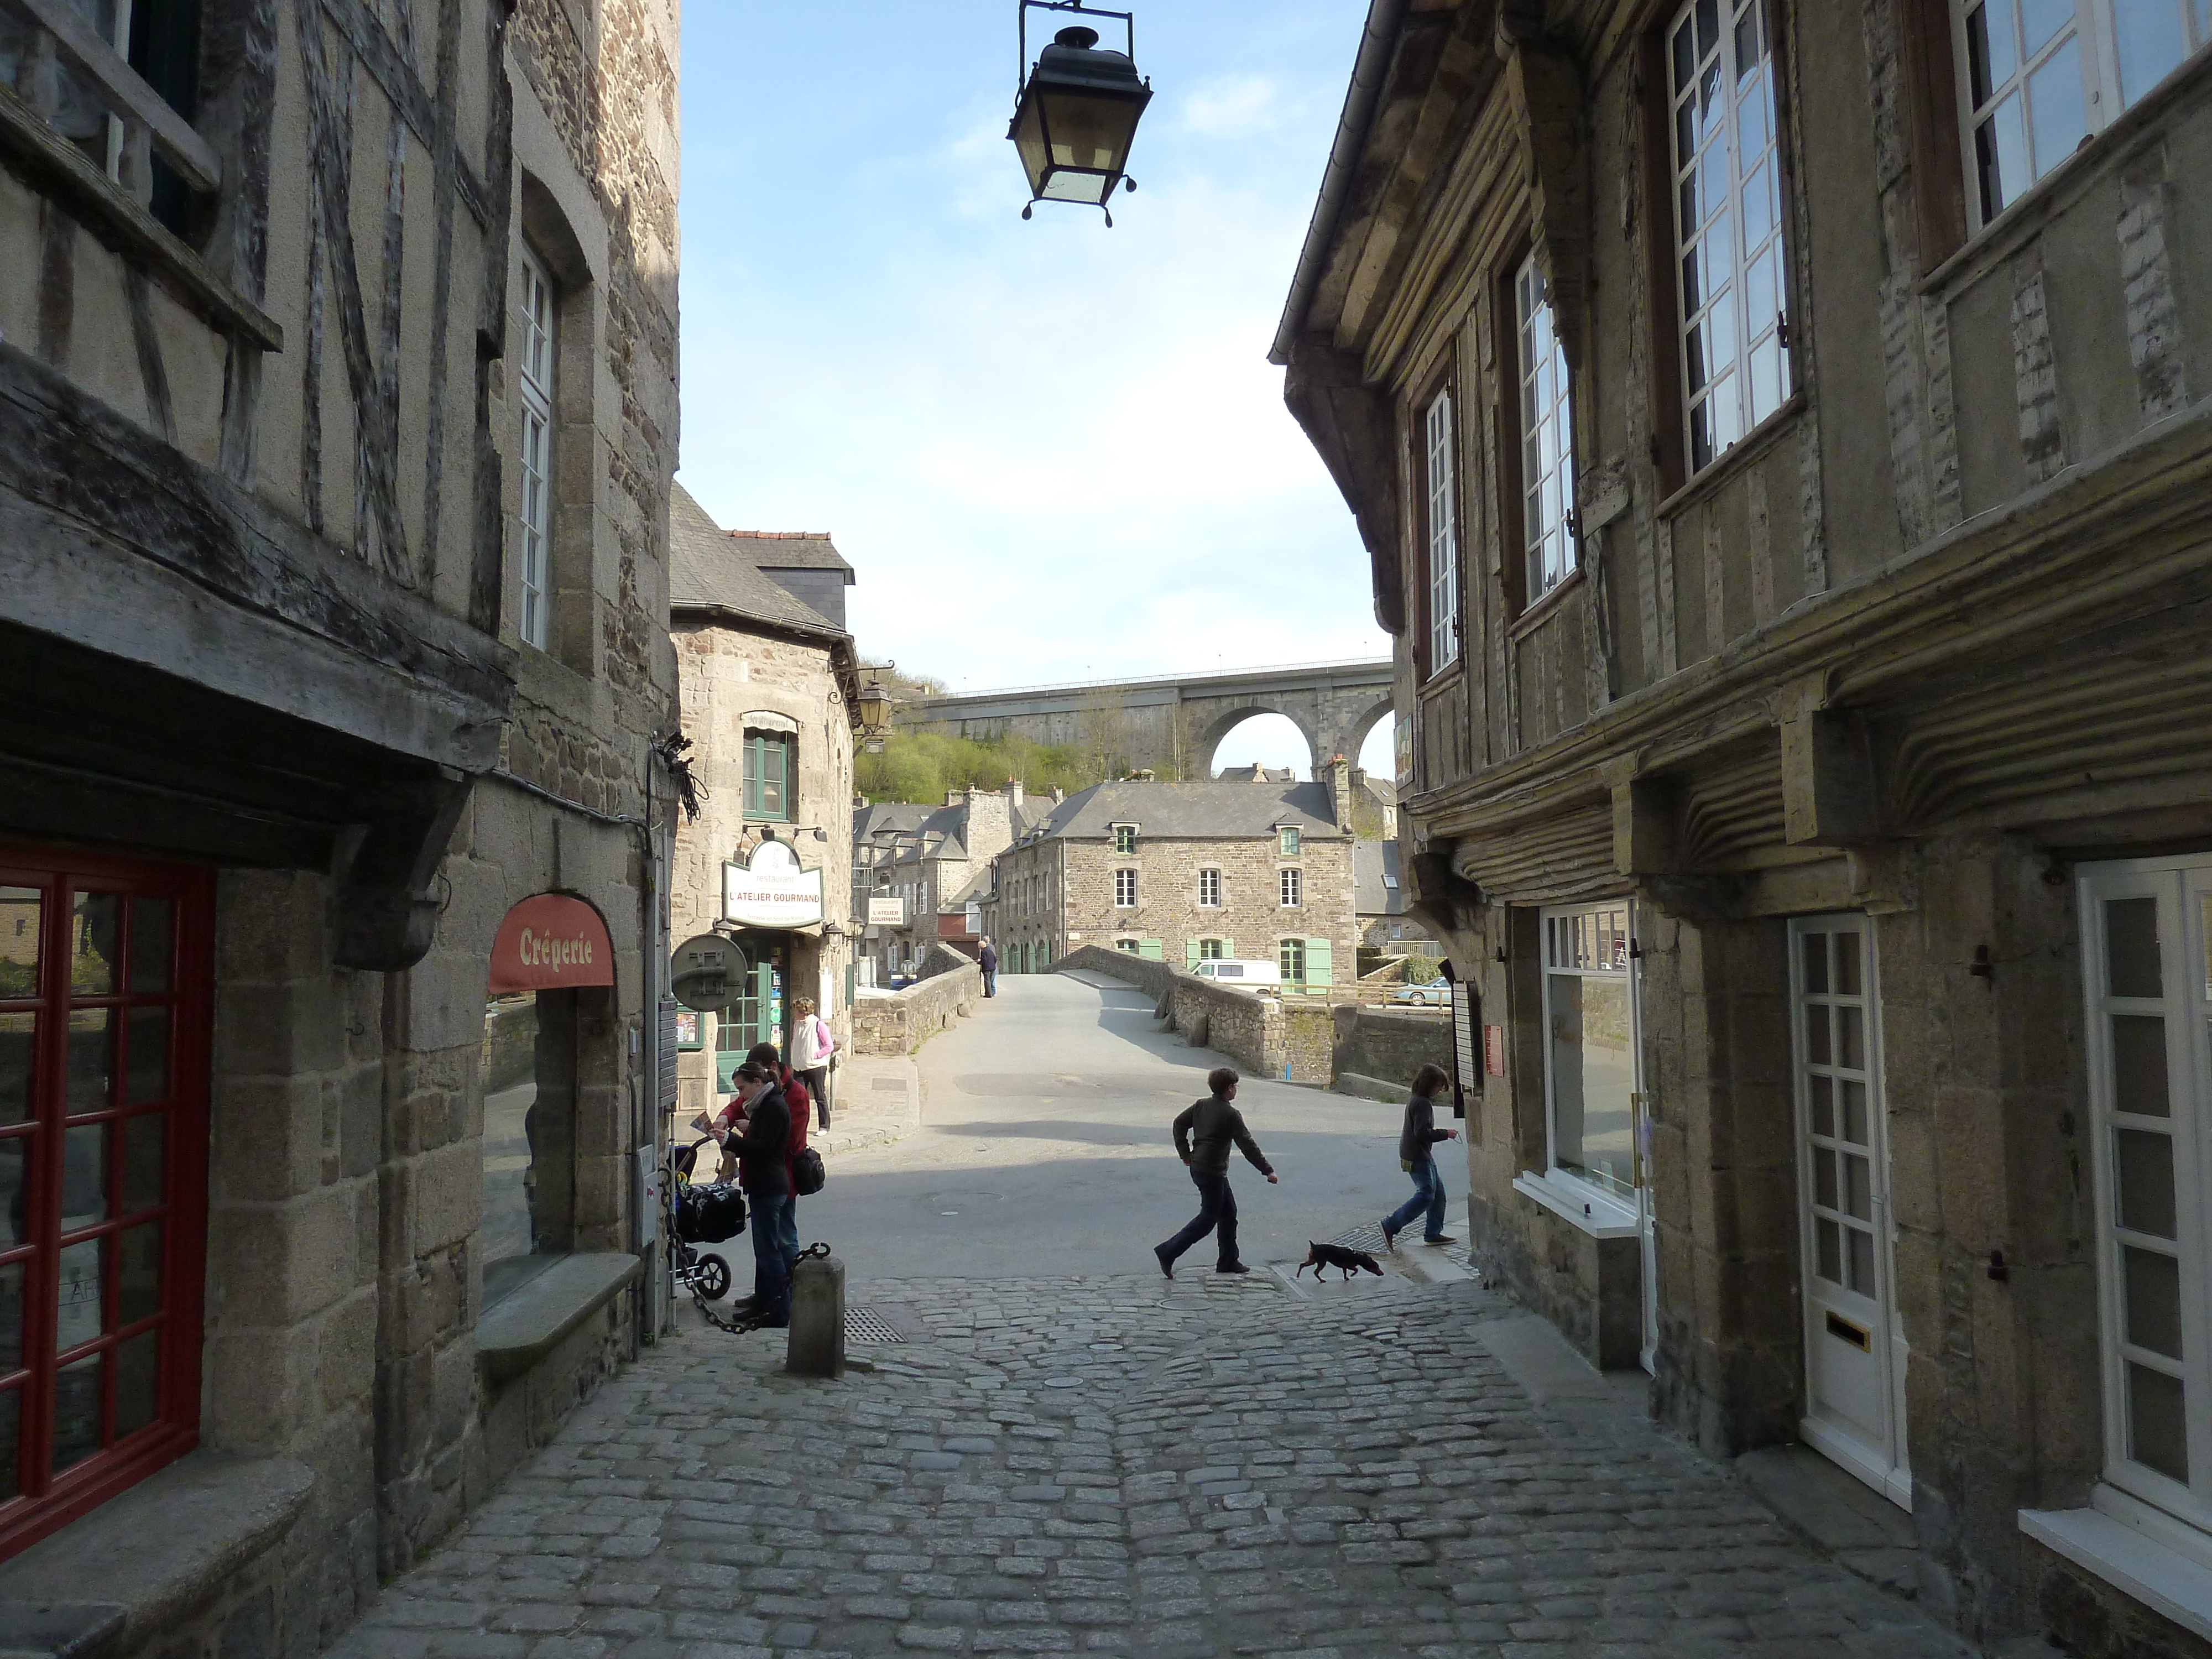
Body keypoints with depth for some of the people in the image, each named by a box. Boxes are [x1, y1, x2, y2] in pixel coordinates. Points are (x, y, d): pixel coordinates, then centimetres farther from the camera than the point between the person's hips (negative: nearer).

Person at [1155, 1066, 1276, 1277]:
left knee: (1229, 1212, 17)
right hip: (1212, 1172, -9)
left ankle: (1228, 1261, 23)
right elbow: (1248, 1145, -15)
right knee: (1208, 1218, -1)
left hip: (1198, 1167, 9)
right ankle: (1168, 1252, -3)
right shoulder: (1231, 1115, -16)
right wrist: (1267, 1170, -9)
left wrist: (1185, 1153, 19)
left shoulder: (1200, 1105, 6)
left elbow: (1179, 1124, 12)